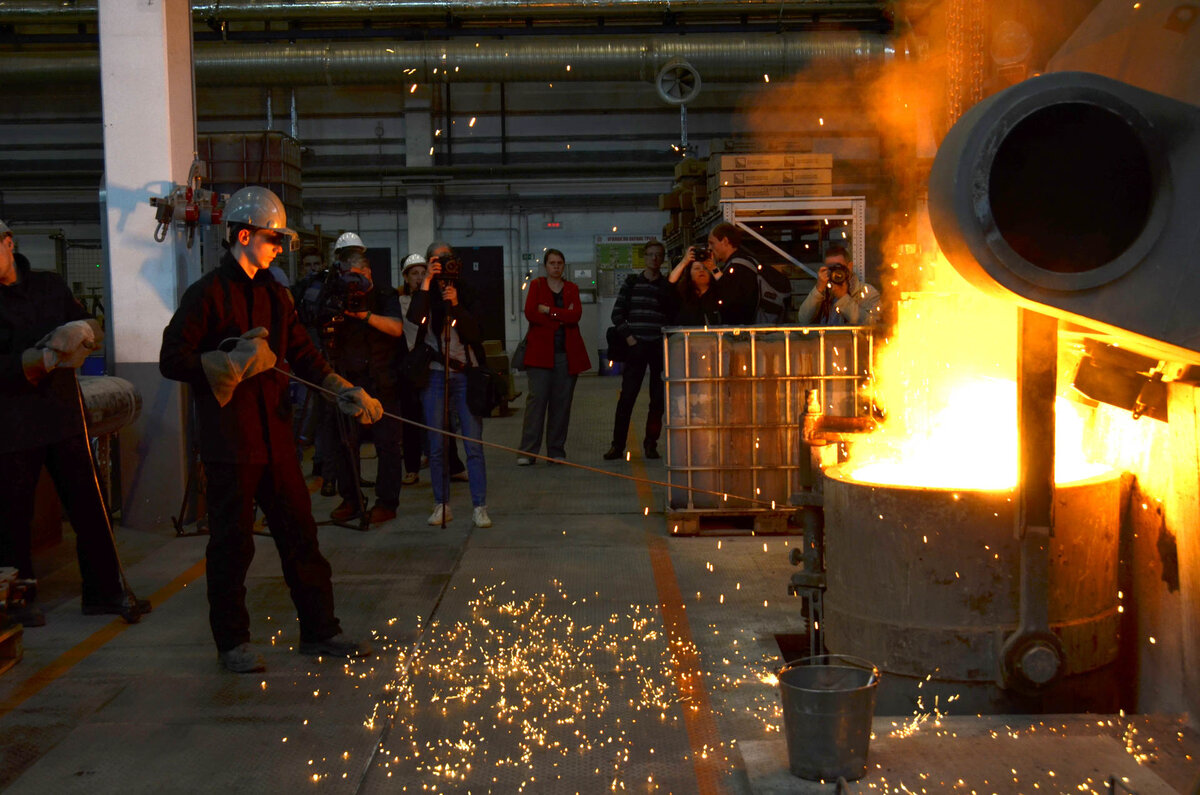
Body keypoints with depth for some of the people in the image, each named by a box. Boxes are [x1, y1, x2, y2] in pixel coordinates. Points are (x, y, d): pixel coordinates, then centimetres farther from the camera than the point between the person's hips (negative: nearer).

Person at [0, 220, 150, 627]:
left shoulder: (50, 285, 11)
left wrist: (81, 332, -13)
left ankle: (104, 590, 17)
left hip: (63, 416, 4)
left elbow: (92, 329, 10)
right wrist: (38, 360, -24)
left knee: (89, 505, 6)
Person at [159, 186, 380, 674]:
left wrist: (346, 393, -3)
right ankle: (232, 641, 17)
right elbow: (172, 361, -11)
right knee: (232, 542, 3)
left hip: (276, 436, 6)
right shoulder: (207, 294, -8)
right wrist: (236, 363, -18)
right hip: (228, 440, -6)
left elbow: (304, 355, 10)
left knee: (300, 533, 10)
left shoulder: (274, 296, 13)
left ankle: (319, 631, 20)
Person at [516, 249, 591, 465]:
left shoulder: (571, 288, 14)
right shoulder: (536, 285, 9)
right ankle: (527, 452, -8)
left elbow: (576, 314, -4)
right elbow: (530, 313, -7)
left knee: (562, 401, 2)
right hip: (540, 350, -2)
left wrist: (549, 311, -9)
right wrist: (562, 317, -7)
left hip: (567, 352, 3)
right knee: (536, 398, -9)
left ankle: (556, 451, 9)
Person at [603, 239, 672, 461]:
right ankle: (617, 445, 1)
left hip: (660, 348, 1)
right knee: (627, 397, -3)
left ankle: (651, 443, 12)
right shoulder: (632, 283, 8)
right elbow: (617, 313, 6)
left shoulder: (668, 286, 7)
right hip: (636, 347, -1)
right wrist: (628, 336, -3)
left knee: (658, 398, 3)